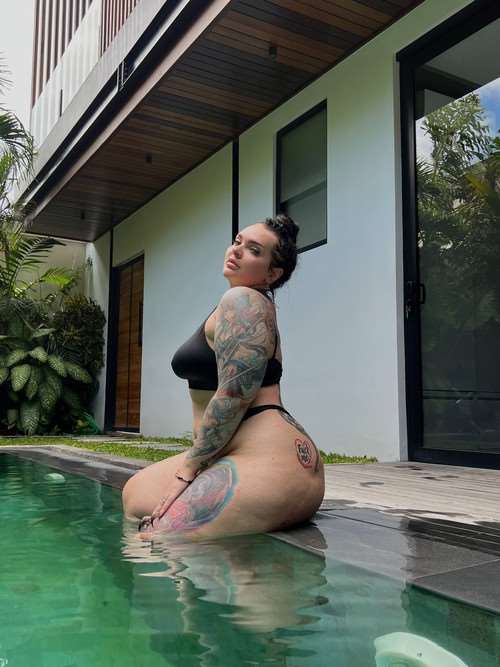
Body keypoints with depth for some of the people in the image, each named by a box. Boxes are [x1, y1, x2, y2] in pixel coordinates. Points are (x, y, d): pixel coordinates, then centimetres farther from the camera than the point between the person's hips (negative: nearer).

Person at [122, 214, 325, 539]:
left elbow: (234, 395, -19)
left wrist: (188, 467, -11)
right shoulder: (257, 304, 22)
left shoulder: (240, 299, -9)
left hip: (268, 459, -11)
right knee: (136, 493, 16)